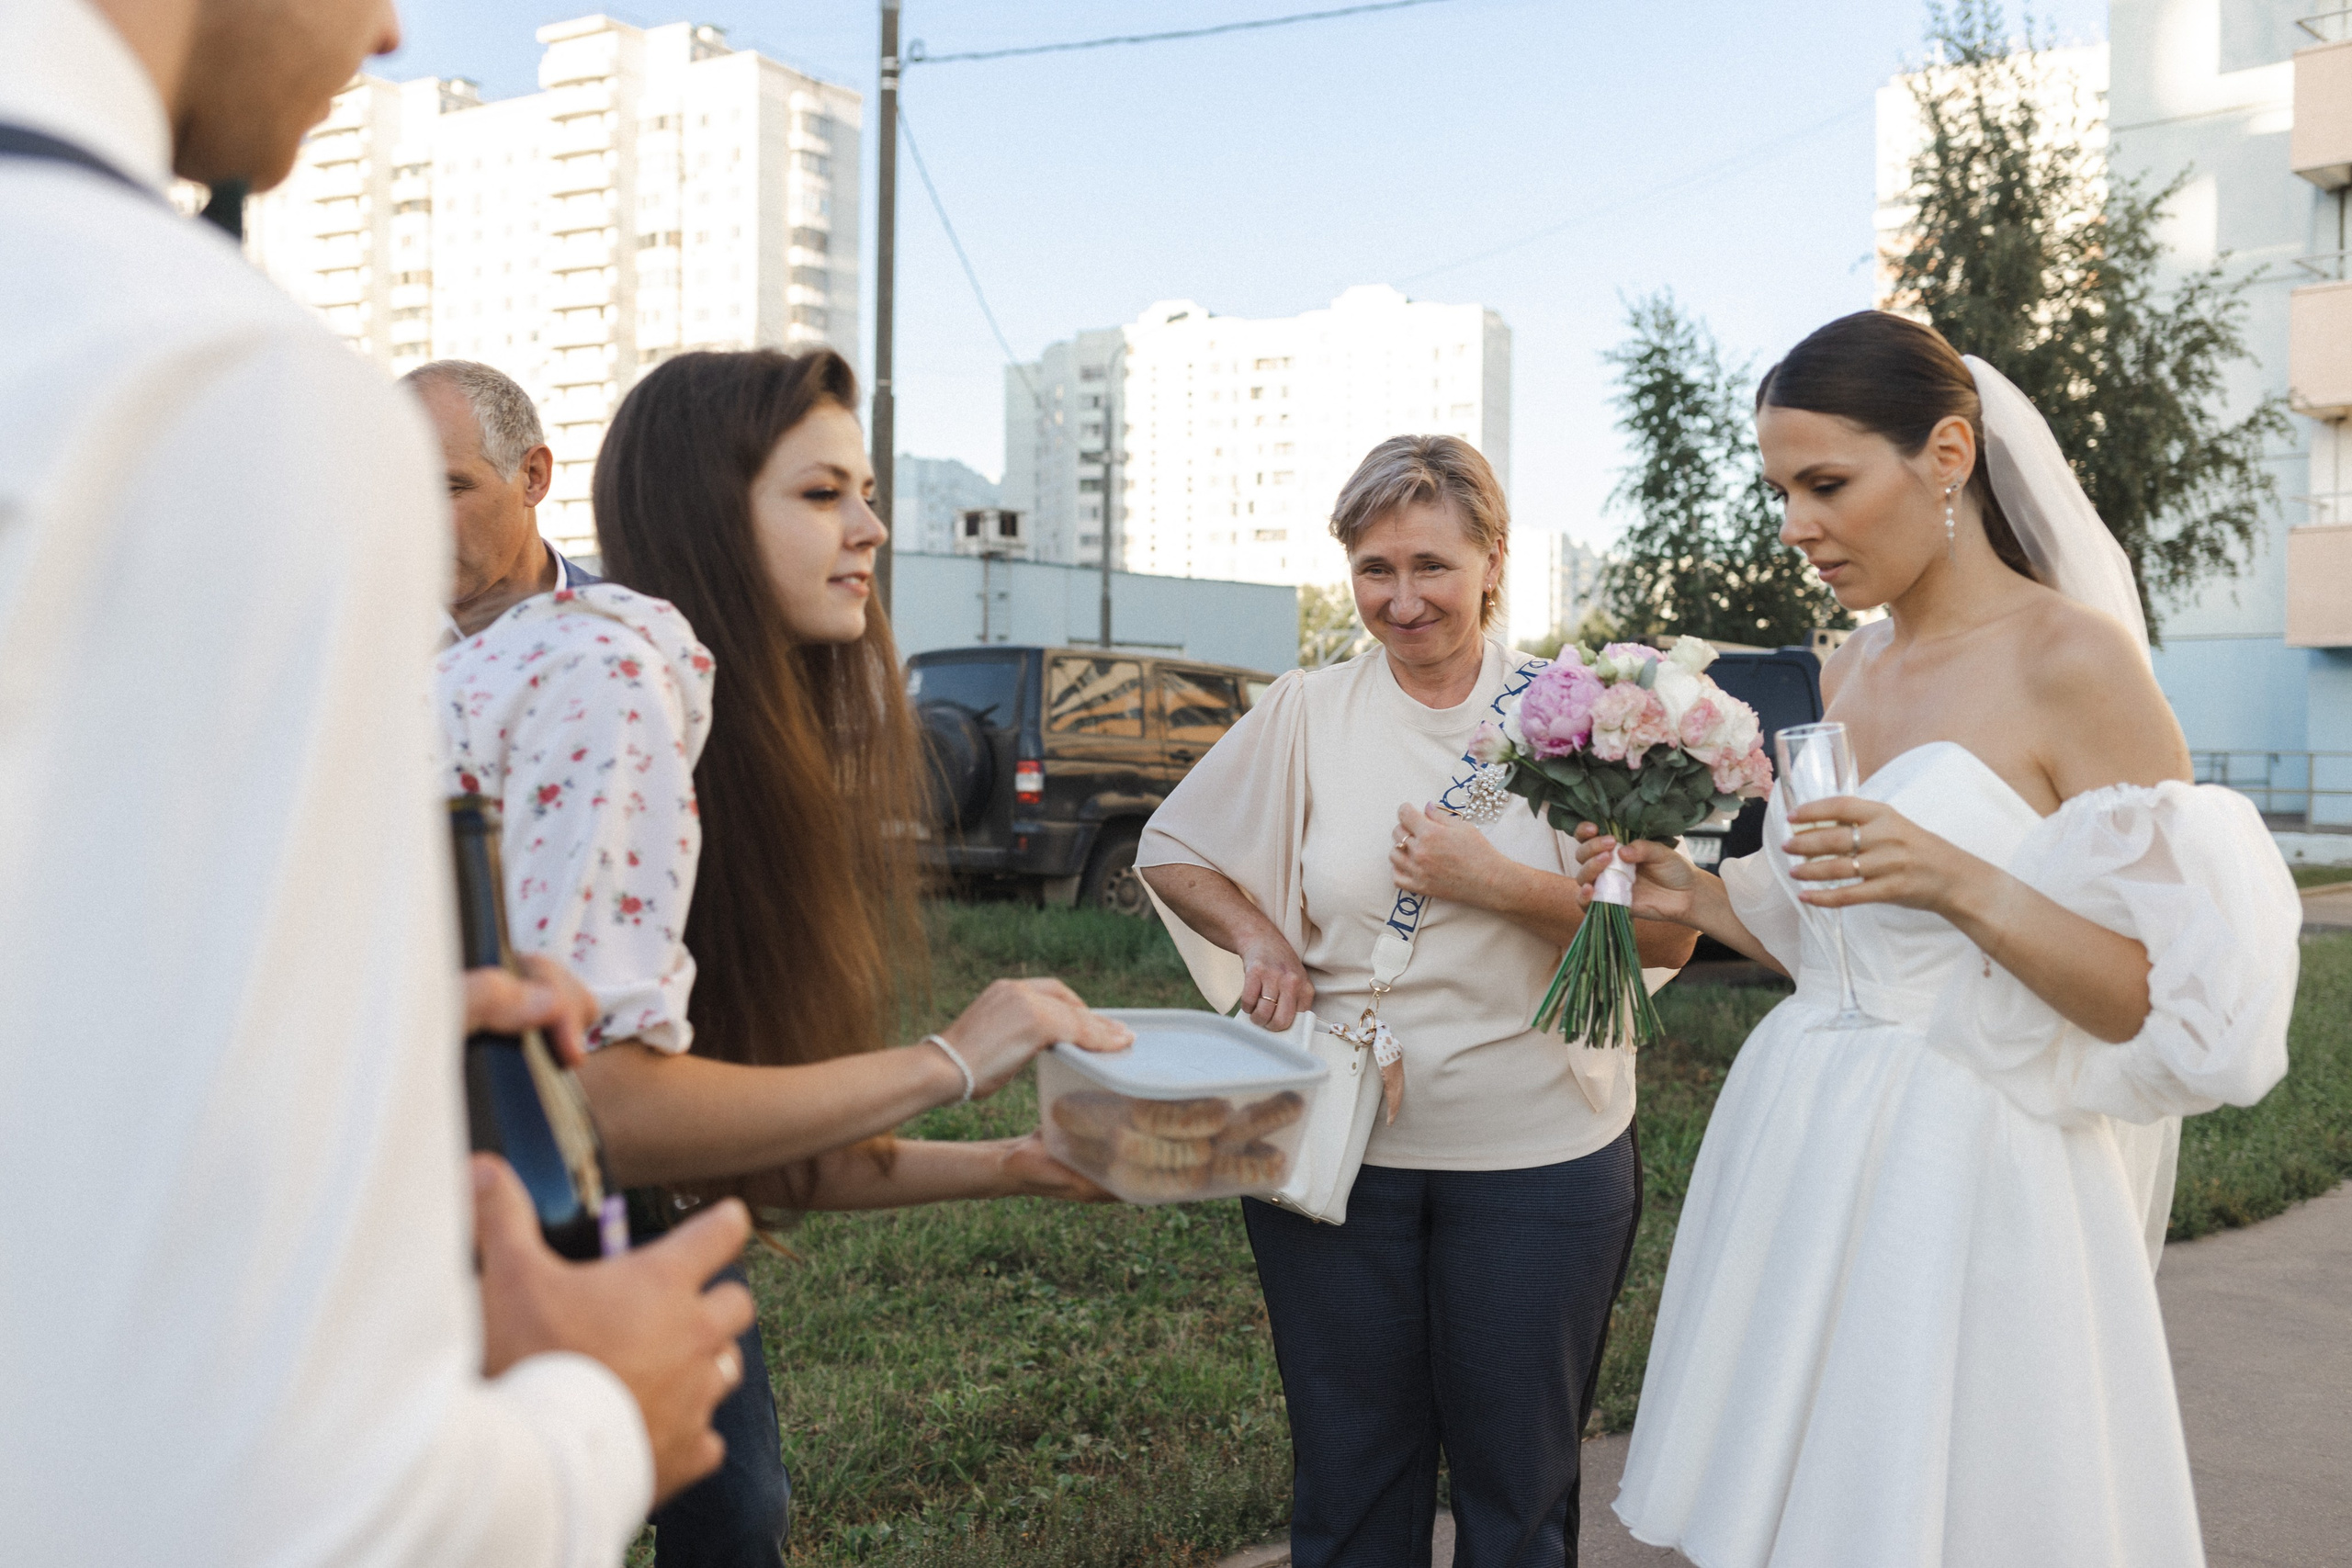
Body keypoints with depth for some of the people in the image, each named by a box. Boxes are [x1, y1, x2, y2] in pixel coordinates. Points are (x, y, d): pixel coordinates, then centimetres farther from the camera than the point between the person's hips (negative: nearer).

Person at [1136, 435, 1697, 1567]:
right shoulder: (1306, 714, 0)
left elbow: (1668, 934, -5)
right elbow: (1170, 851, 12)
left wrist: (1500, 884, -18)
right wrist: (1259, 940, -5)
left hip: (1537, 1151, -1)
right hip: (1335, 1146, 1)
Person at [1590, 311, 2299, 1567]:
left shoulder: (2071, 661, -12)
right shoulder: (1846, 677, 9)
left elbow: (2190, 1006, -15)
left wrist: (1958, 884, -27)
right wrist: (1702, 899, 3)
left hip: (1965, 1183, -7)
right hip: (1803, 1161, 7)